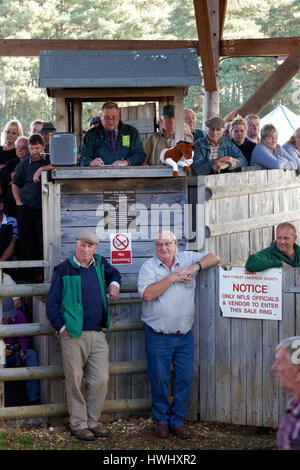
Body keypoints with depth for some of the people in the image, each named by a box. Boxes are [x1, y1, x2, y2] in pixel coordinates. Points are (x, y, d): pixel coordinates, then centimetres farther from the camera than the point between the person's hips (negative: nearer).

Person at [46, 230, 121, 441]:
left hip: (97, 335, 4)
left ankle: (92, 421, 16)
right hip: (73, 336, -4)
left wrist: (114, 284, 13)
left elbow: (113, 273, 35)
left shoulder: (100, 264, 11)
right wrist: (62, 328, -5)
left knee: (101, 380, 2)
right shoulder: (63, 270, -2)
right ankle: (78, 424, 11)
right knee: (75, 382, 0)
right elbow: (52, 304, 1)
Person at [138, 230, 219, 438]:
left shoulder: (187, 259, 7)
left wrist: (196, 266, -9)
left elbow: (214, 258, 8)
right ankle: (162, 420, 20)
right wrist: (172, 278, -16)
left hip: (185, 335, 3)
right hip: (158, 337, -3)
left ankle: (177, 421, 17)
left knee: (185, 380, 4)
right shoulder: (149, 267, -3)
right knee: (159, 380, 4)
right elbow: (147, 294, -17)